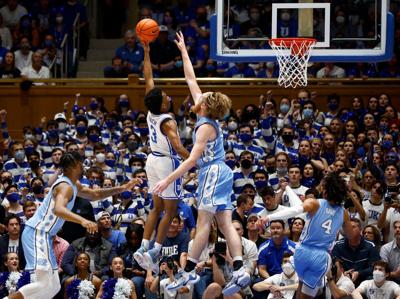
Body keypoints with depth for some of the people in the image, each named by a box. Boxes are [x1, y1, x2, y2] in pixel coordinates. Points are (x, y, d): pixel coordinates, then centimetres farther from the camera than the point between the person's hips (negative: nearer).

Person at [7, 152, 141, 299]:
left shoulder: (73, 185, 15)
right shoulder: (65, 186, -17)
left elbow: (94, 195, 31)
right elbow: (58, 209, -37)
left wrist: (123, 188, 23)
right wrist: (83, 221, -51)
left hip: (42, 235, 10)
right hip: (38, 233, -10)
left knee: (53, 287, 10)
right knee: (45, 284, -21)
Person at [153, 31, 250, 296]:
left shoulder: (206, 127, -13)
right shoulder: (207, 116, 11)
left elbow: (193, 159, -20)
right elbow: (191, 80, 20)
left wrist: (168, 180, -22)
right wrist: (183, 51, 24)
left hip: (213, 172, -9)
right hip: (218, 173, 9)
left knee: (203, 221, -11)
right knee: (225, 223, -1)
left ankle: (190, 271, -14)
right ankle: (240, 271, -13)